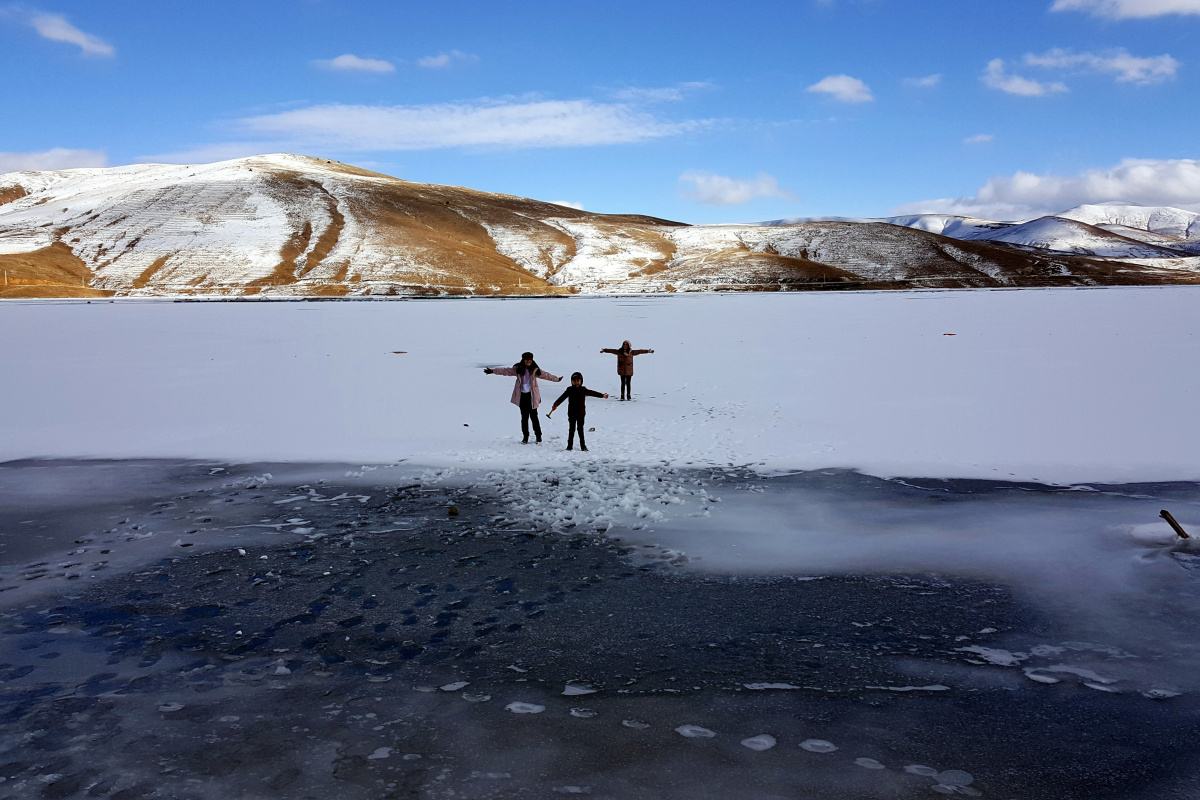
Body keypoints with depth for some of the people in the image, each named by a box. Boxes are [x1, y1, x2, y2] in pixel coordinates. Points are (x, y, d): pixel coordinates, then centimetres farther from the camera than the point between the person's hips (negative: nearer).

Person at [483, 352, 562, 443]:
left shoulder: (535, 370, 2)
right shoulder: (518, 369, 1)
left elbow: (545, 375, 10)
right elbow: (505, 370, 0)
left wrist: (556, 379, 12)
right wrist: (492, 371, -3)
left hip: (532, 396, -1)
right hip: (522, 396, 1)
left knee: (533, 416, 2)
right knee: (524, 417, 4)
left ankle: (538, 435, 14)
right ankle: (525, 436, 13)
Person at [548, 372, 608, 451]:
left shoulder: (583, 390, 3)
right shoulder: (569, 390, -1)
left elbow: (592, 393, 13)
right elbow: (562, 397, -2)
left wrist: (602, 395, 17)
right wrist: (555, 404, -10)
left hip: (581, 413, 0)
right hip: (572, 414, 0)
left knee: (580, 430, 5)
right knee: (572, 429, 6)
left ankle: (583, 446, 10)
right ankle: (570, 445, 12)